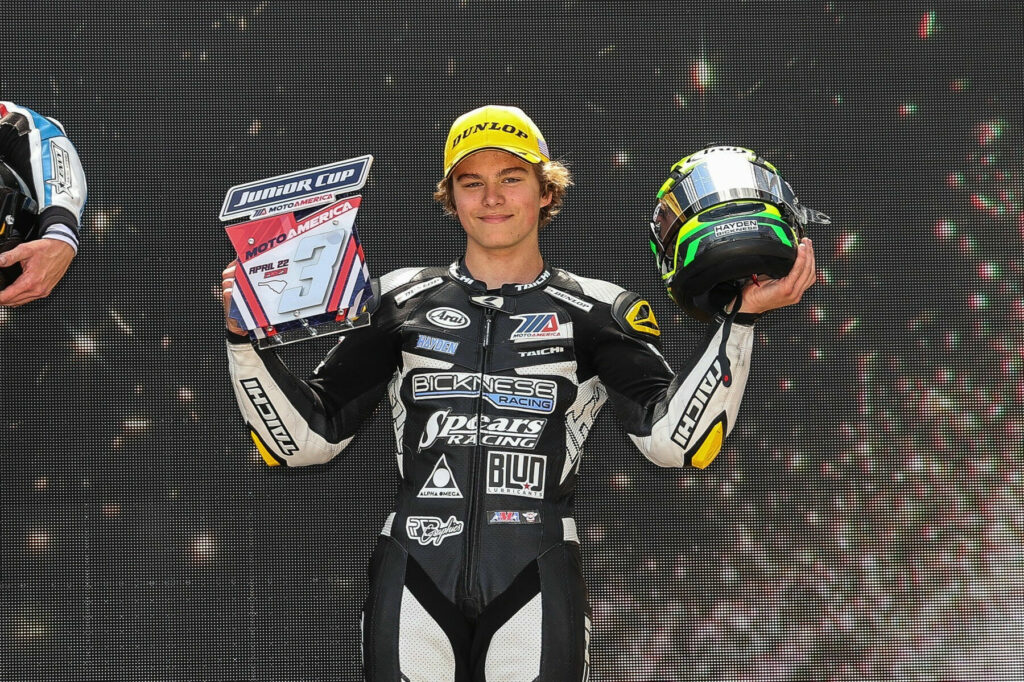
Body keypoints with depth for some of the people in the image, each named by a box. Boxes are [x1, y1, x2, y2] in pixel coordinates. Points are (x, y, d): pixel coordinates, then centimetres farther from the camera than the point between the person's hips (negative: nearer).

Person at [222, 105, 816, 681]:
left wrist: (741, 320, -13)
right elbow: (307, 436, 12)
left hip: (537, 587, -1)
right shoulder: (401, 302, 13)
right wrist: (245, 339, 0)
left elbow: (672, 438, -5)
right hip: (415, 583, 1)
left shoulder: (595, 312, 9)